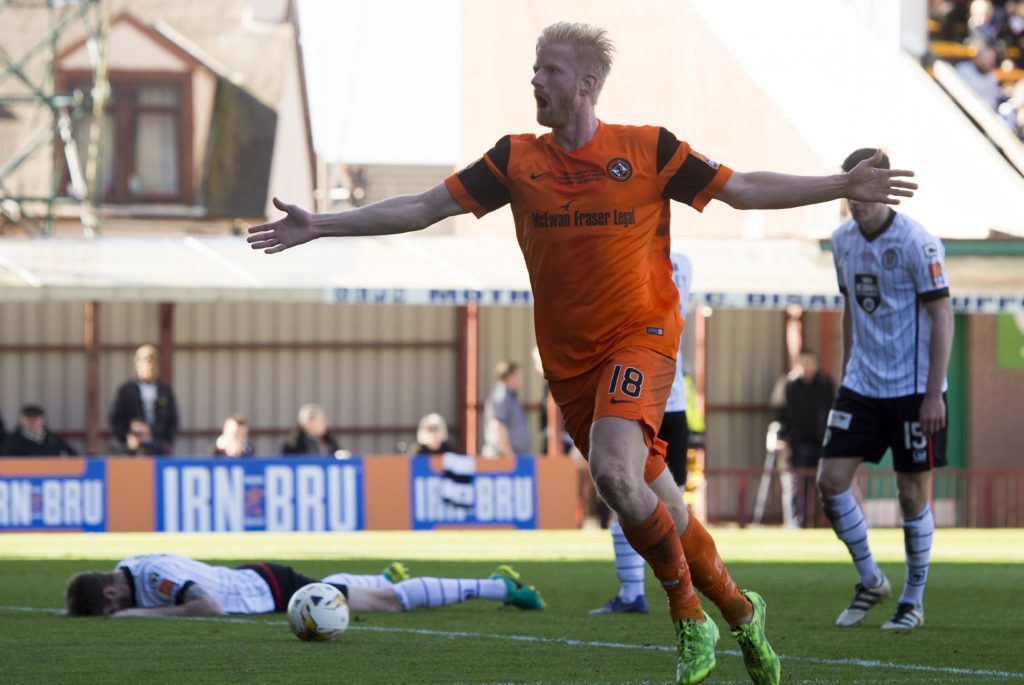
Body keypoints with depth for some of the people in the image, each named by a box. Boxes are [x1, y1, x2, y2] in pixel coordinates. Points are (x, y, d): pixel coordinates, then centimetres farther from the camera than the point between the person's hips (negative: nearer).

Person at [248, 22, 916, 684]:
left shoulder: (649, 150, -3)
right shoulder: (517, 160, 4)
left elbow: (743, 188, 2)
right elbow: (422, 208, 6)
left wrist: (843, 186, -6)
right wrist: (319, 225, 1)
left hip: (641, 337, -4)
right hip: (568, 358, 4)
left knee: (614, 472, -27)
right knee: (653, 498, 6)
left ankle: (690, 618, -11)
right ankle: (739, 610, 26)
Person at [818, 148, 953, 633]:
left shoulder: (917, 243, -14)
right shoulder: (843, 241, 4)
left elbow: (941, 316, -13)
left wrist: (933, 393, -16)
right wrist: (846, 372, 15)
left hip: (913, 389, -6)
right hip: (861, 387, 6)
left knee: (913, 493, 0)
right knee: (831, 480, -3)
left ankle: (913, 601, 14)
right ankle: (870, 580, 15)